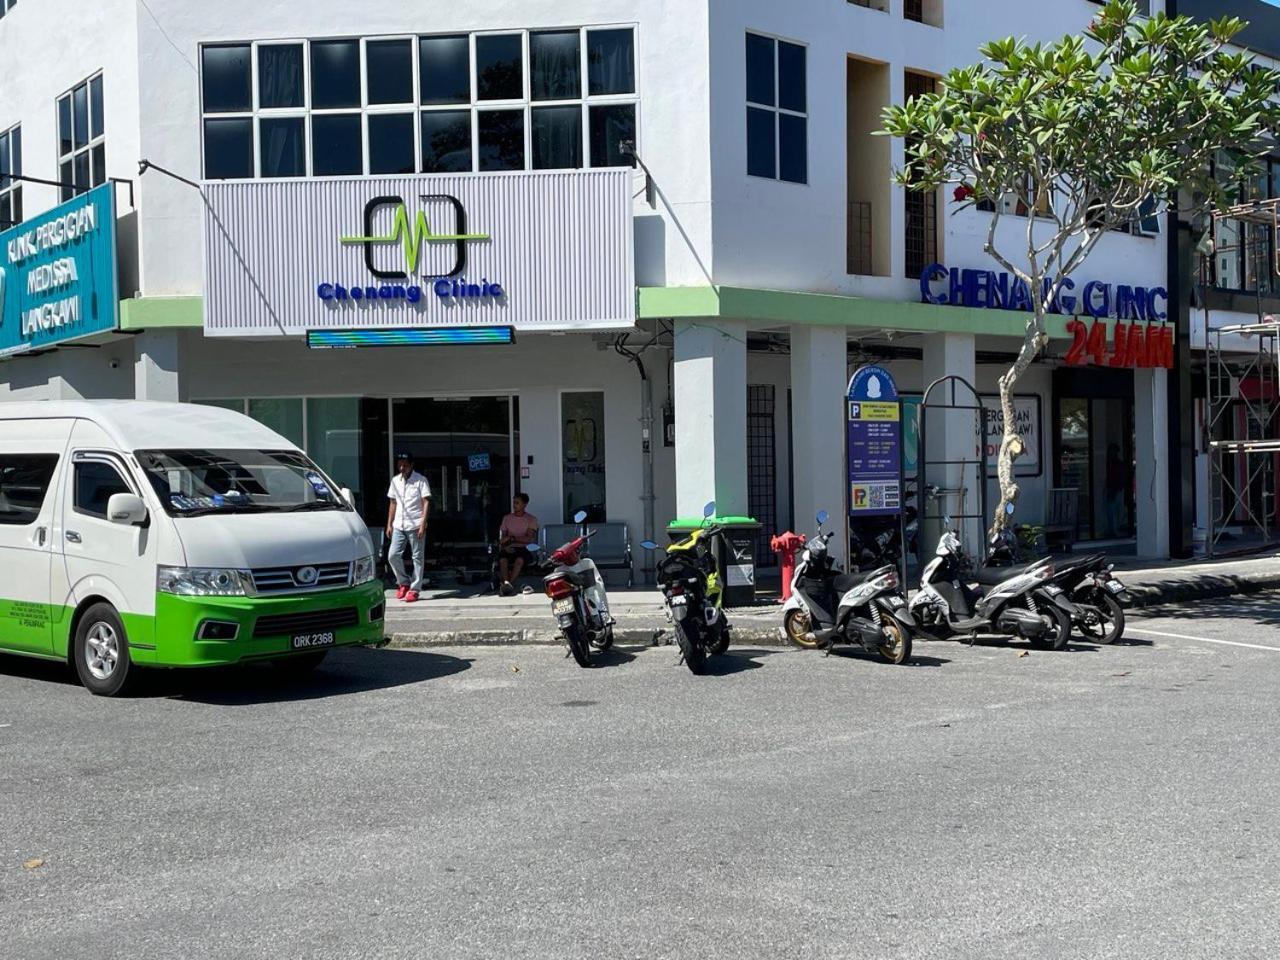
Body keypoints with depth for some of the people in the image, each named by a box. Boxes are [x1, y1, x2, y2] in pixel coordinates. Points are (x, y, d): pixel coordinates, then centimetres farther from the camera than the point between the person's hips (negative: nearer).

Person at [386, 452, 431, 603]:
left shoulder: (420, 480, -5)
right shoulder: (395, 481, 12)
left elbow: (426, 502, -8)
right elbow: (393, 503, 17)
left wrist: (423, 524, -16)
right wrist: (389, 524, 13)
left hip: (415, 526, -5)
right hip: (399, 525, 5)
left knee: (418, 558, 0)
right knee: (393, 556, -2)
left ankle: (414, 589, 6)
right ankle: (404, 583, 16)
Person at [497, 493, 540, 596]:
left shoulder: (531, 519, 6)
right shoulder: (507, 518, 17)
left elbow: (530, 539, -7)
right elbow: (502, 538, 11)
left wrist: (512, 538, -12)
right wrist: (504, 546, -11)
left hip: (524, 548, -3)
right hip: (509, 549, 3)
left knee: (519, 559, -38)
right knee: (502, 559, -32)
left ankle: (506, 584, -45)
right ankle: (506, 583, -48)